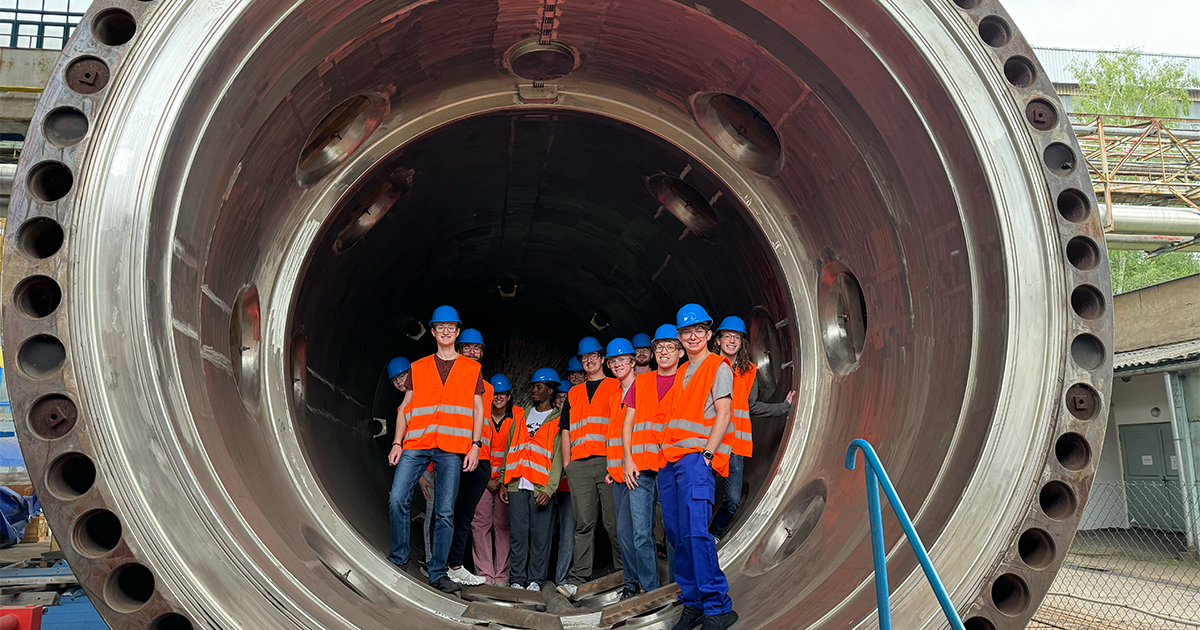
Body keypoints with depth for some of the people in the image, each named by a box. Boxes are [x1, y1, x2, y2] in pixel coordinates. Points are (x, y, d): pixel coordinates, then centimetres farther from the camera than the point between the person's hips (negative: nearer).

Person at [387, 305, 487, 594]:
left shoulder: (472, 369, 13)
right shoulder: (418, 368, 15)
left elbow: (478, 410, 11)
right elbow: (404, 408, 13)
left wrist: (475, 445, 0)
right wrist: (397, 443, 3)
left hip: (452, 448, -1)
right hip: (416, 444, 1)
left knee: (445, 511, -2)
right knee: (397, 498, -12)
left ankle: (438, 572, 5)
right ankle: (398, 558, 6)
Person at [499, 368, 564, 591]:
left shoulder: (558, 421, 5)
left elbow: (558, 458, -3)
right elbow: (510, 452, 19)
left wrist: (549, 489, -13)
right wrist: (504, 482, 10)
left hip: (541, 488, -3)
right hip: (517, 486, 4)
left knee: (540, 534, -1)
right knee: (518, 533, 2)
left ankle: (535, 579, 8)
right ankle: (517, 579, 9)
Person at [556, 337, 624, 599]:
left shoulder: (616, 387, 10)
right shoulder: (573, 393, 22)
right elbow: (565, 432, 21)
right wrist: (567, 464, 9)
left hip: (608, 463, -3)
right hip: (579, 466, 3)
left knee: (614, 522, -2)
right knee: (583, 523, 0)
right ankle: (577, 579, -2)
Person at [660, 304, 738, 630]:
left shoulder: (718, 366, 3)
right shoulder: (681, 373, 23)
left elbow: (723, 414, -6)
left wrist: (707, 454, -14)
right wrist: (664, 455, 12)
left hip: (697, 458, -7)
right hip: (670, 460, 7)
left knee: (695, 531, -17)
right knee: (677, 534, 4)